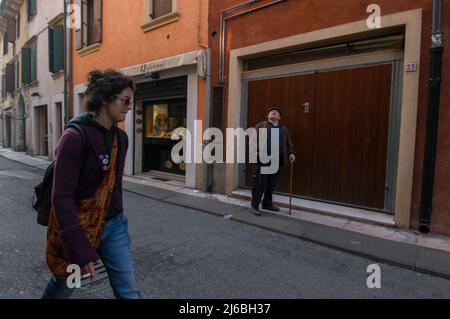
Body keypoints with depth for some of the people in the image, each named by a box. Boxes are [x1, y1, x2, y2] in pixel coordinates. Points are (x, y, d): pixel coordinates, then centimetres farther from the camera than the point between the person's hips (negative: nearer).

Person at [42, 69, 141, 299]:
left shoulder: (120, 138, 1)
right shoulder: (75, 137, -20)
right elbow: (62, 197, -23)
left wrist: (117, 217, 15)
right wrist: (81, 248, -25)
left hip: (113, 226, 5)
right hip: (78, 227, -5)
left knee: (128, 292, 8)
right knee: (64, 287, 23)